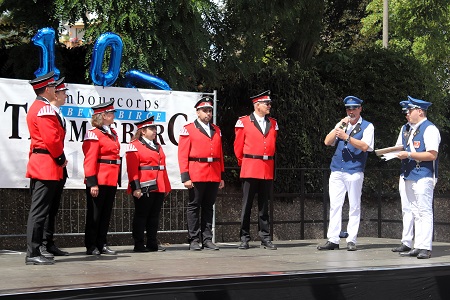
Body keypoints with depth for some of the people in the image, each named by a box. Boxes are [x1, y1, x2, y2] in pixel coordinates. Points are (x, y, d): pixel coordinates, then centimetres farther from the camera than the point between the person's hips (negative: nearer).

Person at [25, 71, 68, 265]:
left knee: (37, 210, 14)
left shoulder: (35, 107, 18)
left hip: (37, 164, 11)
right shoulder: (46, 109, -14)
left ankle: (36, 249, 20)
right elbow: (52, 138, -22)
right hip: (47, 165, -11)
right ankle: (33, 253, -8)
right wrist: (61, 158, -9)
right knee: (39, 211, -9)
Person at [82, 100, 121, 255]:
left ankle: (102, 244, 18)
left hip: (111, 181, 8)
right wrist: (92, 183, -20)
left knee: (106, 213, 11)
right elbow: (90, 160, -15)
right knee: (94, 213, 1)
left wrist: (117, 179, 16)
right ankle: (91, 246, 8)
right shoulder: (94, 133, -10)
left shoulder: (112, 133, 16)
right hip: (99, 181, -8)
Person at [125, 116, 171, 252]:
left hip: (159, 188, 7)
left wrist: (166, 187, 15)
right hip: (144, 189, -7)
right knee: (141, 216, -1)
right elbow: (132, 169, -11)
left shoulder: (157, 146, 20)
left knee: (154, 216, 10)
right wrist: (136, 187, -19)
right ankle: (139, 245, 4)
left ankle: (152, 244, 16)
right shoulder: (134, 146, -4)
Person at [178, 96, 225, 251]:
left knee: (208, 207, 8)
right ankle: (194, 241, 4)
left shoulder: (216, 130, 16)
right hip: (196, 176, -5)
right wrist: (185, 177, -11)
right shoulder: (188, 129, 0)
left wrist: (221, 176, 13)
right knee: (194, 207, 0)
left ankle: (207, 240, 11)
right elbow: (182, 155, -4)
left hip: (214, 176, 5)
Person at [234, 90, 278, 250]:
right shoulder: (244, 122, -1)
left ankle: (265, 238, 12)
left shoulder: (273, 123, 11)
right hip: (250, 169, -4)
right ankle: (244, 239, 6)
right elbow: (238, 147, 5)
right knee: (247, 205, 0)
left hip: (268, 169, 4)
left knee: (264, 205, 9)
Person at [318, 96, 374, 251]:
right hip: (336, 171, 4)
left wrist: (347, 137, -18)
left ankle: (351, 240, 4)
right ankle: (333, 240, 3)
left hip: (354, 172, -4)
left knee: (354, 207, -1)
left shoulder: (367, 126, 4)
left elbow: (365, 146, -11)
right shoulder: (341, 125, 18)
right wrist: (339, 127, -3)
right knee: (335, 205, 1)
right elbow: (327, 142, 6)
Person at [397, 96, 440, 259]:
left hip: (423, 177, -9)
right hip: (410, 176, 9)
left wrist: (409, 155, -18)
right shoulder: (411, 130, 18)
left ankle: (425, 248, -8)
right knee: (416, 213, 10)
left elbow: (432, 155, -18)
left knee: (425, 212, -8)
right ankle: (417, 247, 14)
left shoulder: (429, 129, -9)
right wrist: (402, 154, 6)